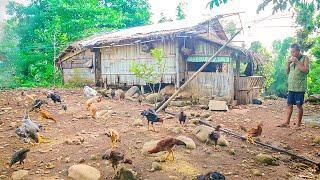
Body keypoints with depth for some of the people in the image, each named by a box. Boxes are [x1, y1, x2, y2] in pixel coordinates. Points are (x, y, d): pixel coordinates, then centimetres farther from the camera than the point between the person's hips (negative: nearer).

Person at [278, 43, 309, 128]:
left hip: (300, 87, -5)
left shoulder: (304, 58, -2)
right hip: (291, 87, 5)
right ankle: (286, 122, 12)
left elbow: (306, 70, -14)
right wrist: (288, 63, -1)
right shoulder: (292, 59, 14)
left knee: (299, 105, 2)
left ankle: (298, 124, 11)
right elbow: (287, 72, 16)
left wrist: (297, 62, -16)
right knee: (290, 105, 8)